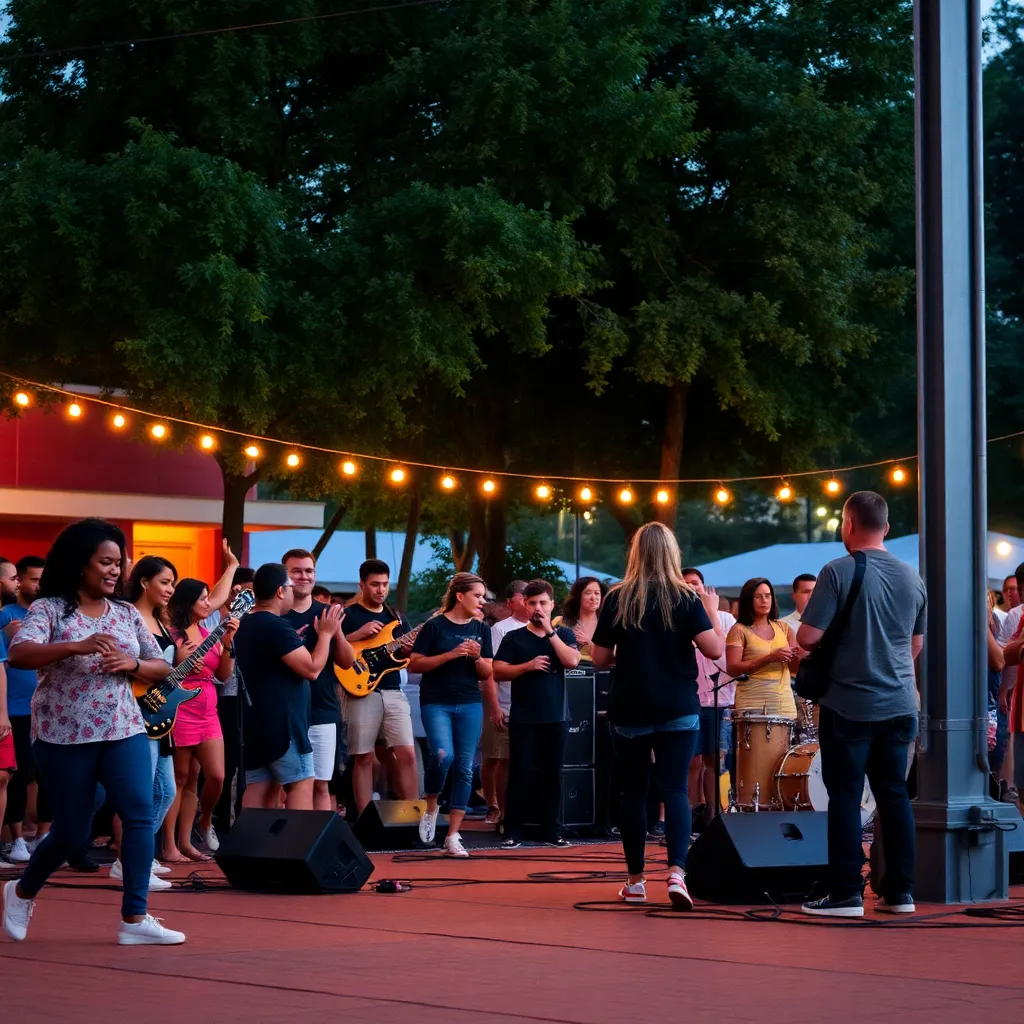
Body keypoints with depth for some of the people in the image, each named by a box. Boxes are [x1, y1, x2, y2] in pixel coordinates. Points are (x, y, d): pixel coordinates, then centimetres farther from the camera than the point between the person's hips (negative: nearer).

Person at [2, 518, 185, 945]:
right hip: (63, 735, -4)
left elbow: (161, 668, 13)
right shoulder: (49, 608, -7)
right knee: (72, 832, 4)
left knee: (140, 814, -14)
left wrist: (131, 664, -10)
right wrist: (76, 646, -38)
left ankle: (135, 918, -11)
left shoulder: (126, 613, 8)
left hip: (123, 731, 4)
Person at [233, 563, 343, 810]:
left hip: (254, 721, 9)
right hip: (282, 722, -9)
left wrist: (295, 640, 26)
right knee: (301, 783, -4)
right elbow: (312, 669, -17)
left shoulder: (245, 626, 14)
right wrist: (326, 634, -5)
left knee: (259, 788, 6)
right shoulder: (277, 626, -17)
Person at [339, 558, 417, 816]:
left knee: (407, 754, -5)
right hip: (360, 692, -4)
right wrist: (359, 635, -17)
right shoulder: (347, 615, 1)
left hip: (393, 692, 4)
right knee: (363, 758, -2)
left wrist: (410, 650, -4)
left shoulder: (396, 617, 17)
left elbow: (410, 659, 19)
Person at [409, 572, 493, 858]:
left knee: (465, 768, -1)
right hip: (436, 703, -4)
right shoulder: (435, 626, -5)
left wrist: (477, 657, -11)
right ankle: (431, 807, 4)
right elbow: (414, 664, -8)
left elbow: (487, 674, 10)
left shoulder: (481, 630, 9)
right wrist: (451, 654, -17)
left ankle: (453, 837, 5)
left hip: (470, 705, 5)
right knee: (443, 755, -26)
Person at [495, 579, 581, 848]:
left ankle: (551, 831, 11)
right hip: (523, 718, -1)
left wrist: (550, 632, -11)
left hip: (556, 717, 1)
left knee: (552, 774, 5)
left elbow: (572, 661, -10)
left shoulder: (564, 634, 8)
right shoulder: (513, 638, 4)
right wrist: (528, 666, -17)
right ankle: (514, 832, 1)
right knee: (520, 774, -2)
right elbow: (498, 672, -3)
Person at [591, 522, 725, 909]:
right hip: (678, 710, -1)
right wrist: (712, 611, 6)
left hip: (629, 712, 1)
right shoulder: (686, 598, -4)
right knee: (675, 789, 0)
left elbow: (600, 659, 0)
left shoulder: (617, 599, -2)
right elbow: (715, 649, -10)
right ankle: (677, 871, -18)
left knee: (634, 791, 11)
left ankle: (635, 881, 15)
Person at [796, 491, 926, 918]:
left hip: (849, 705, -5)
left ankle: (846, 894, 0)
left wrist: (836, 646, 6)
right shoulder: (912, 578, 7)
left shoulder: (838, 573, -12)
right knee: (894, 794, 10)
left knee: (845, 795, 0)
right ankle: (900, 890, 11)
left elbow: (808, 637, -15)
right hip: (899, 703, 5)